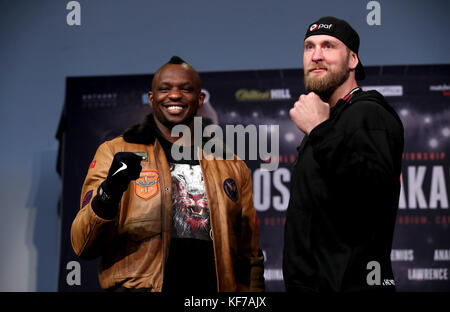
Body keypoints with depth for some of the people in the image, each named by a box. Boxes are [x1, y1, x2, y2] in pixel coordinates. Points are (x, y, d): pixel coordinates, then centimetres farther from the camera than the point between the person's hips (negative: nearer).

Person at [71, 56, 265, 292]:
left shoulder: (232, 167, 17)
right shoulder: (114, 153, 7)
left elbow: (250, 259, 19)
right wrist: (107, 195, -18)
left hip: (214, 286, 3)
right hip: (138, 285, -3)